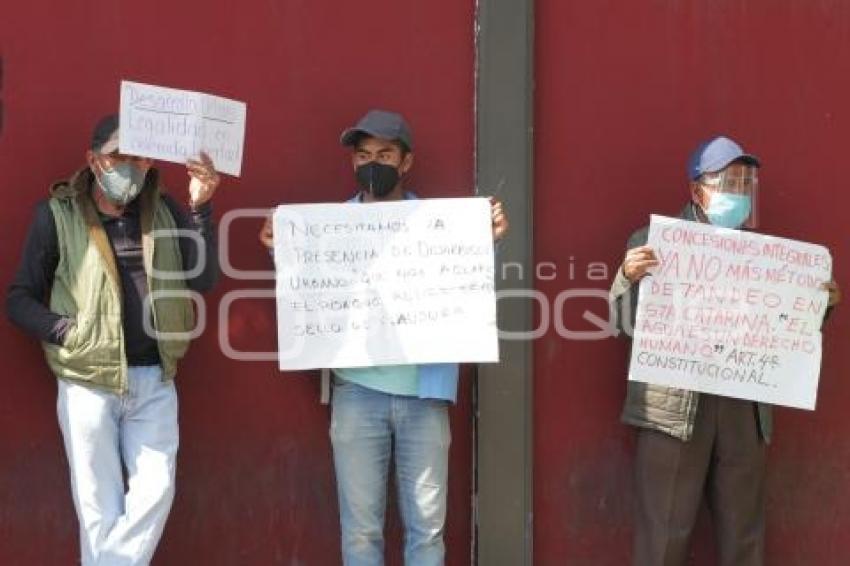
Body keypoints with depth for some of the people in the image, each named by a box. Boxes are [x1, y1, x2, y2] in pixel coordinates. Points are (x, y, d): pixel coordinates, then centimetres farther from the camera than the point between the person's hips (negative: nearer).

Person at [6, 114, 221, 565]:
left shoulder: (163, 211, 5)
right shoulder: (57, 214, -5)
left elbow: (202, 279, -5)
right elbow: (19, 301, -3)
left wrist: (200, 209, -14)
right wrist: (70, 332, -16)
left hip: (155, 380, 3)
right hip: (89, 382, -3)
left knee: (156, 492, 5)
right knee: (100, 503, 6)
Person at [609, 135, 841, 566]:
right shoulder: (653, 241, 1)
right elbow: (623, 322, -4)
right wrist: (628, 278, -22)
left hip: (745, 409, 4)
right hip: (674, 407, -4)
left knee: (744, 531, 10)